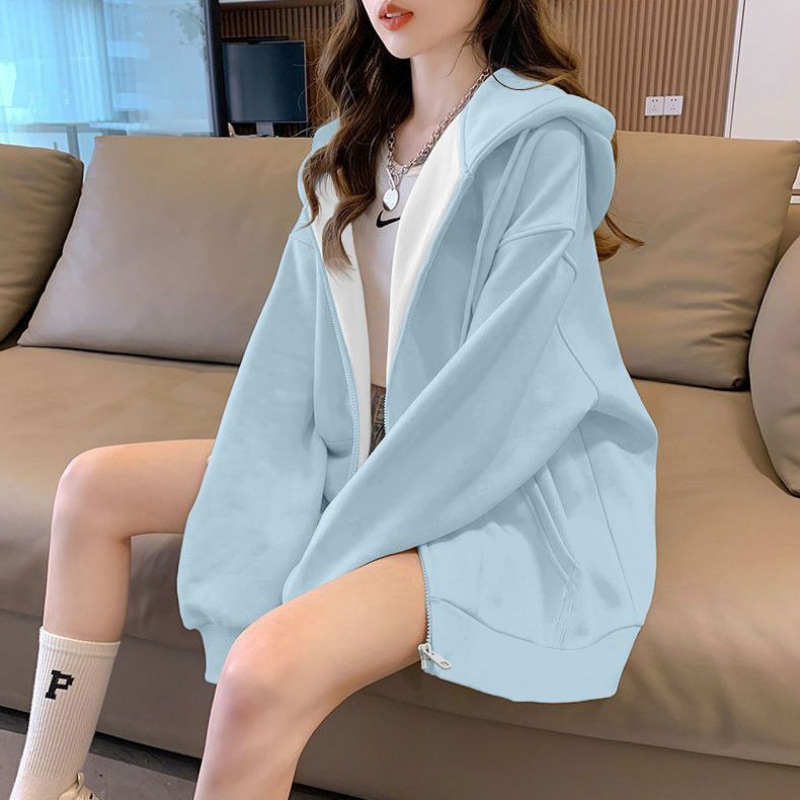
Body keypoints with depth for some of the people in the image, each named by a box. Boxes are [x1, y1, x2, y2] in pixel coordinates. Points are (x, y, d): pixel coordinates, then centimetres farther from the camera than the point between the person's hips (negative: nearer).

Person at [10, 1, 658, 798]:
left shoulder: (543, 140, -13)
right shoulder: (351, 149, 8)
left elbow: (501, 390, -21)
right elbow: (287, 358, -1)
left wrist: (316, 571, -19)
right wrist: (254, 548, -12)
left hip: (510, 493, -7)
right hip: (364, 458, 7)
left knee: (269, 667, -31)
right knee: (94, 485, 4)